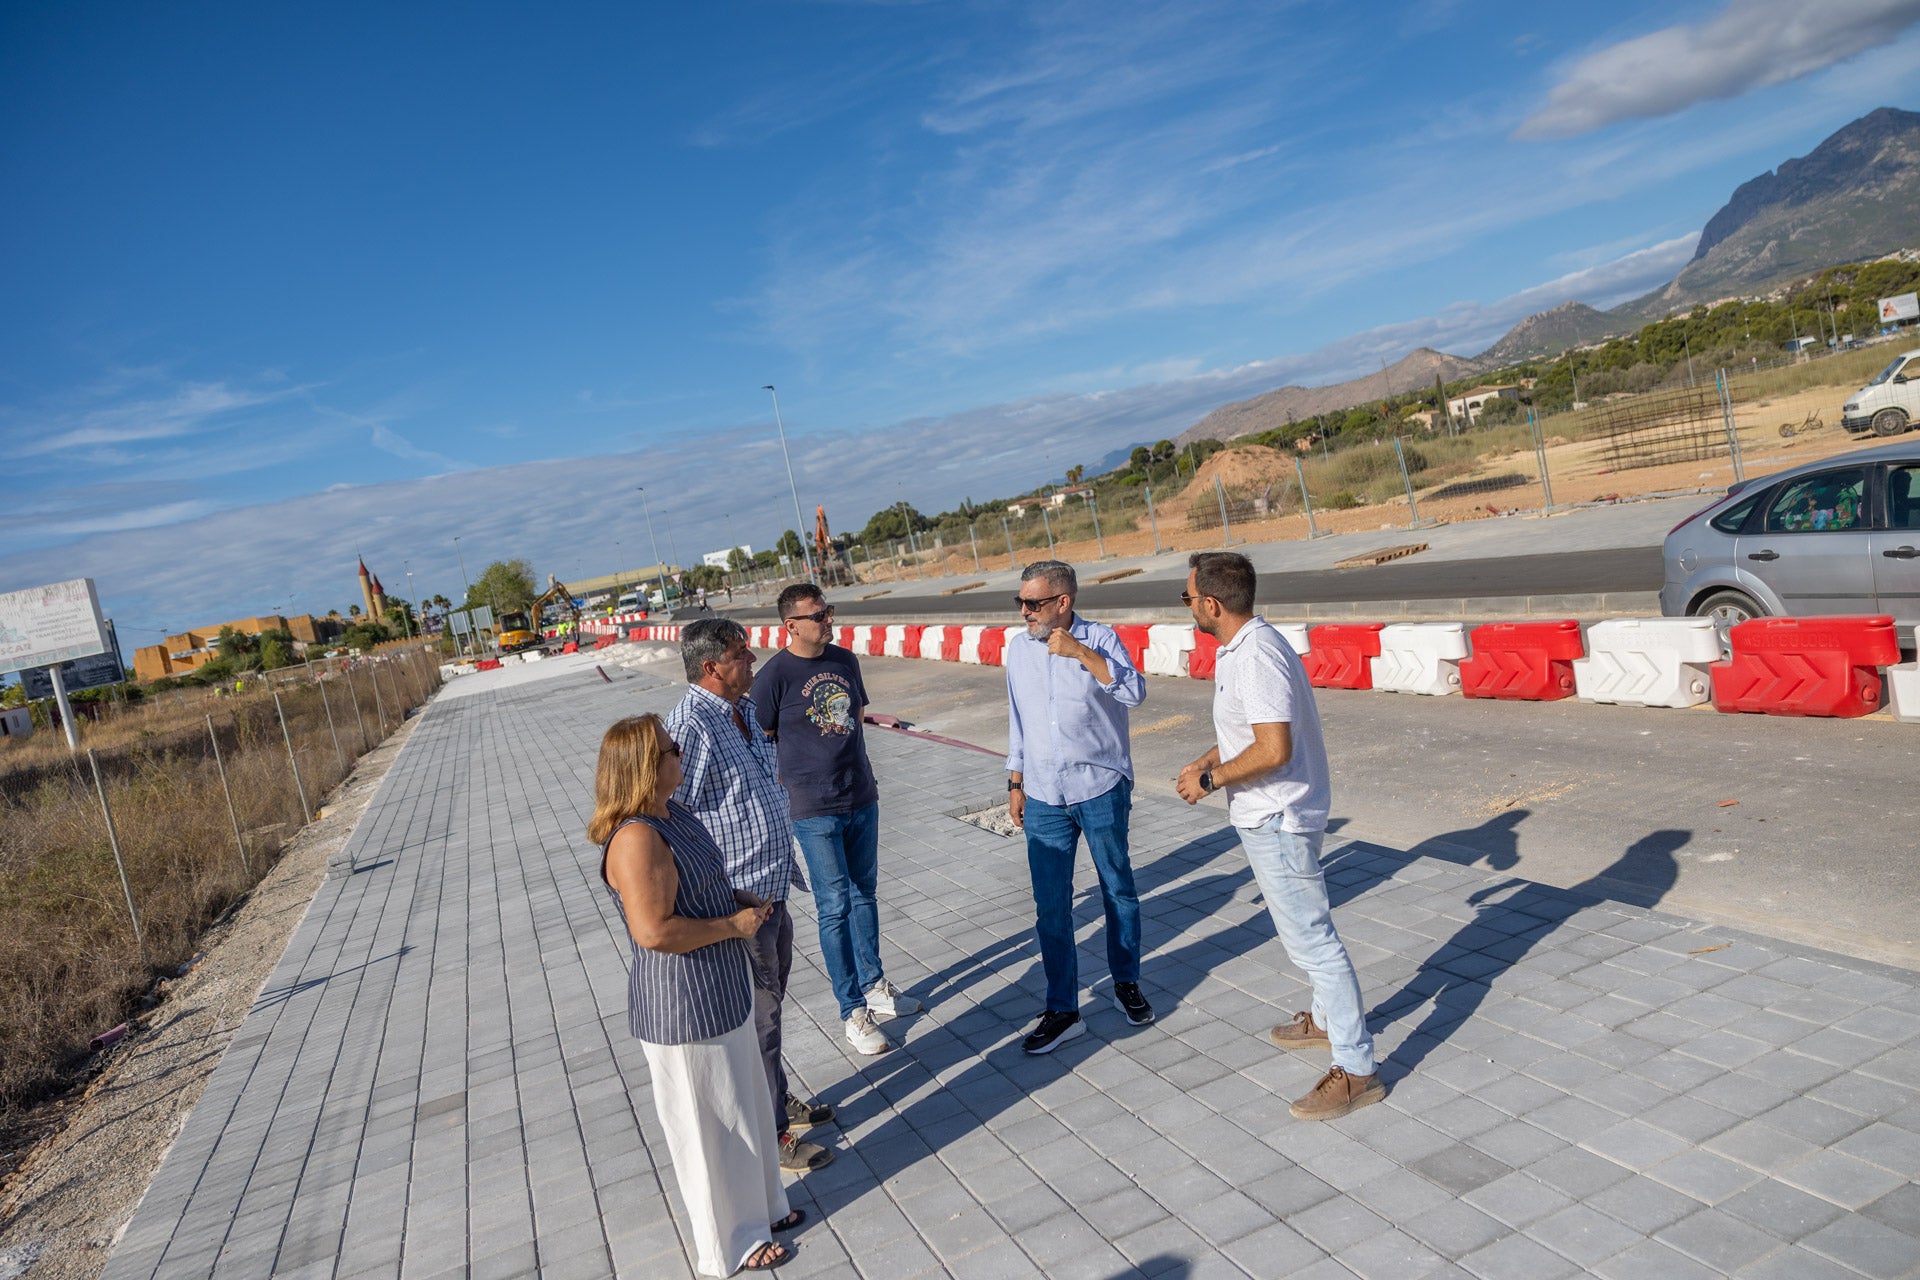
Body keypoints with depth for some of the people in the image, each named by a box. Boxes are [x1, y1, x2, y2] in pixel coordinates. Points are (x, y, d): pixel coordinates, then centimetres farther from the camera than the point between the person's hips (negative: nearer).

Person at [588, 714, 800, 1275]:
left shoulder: (674, 814, 4)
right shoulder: (637, 840, -28)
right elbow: (655, 931, -33)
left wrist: (740, 897, 3)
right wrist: (734, 925, -22)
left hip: (722, 989, 10)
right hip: (683, 1007, -10)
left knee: (745, 1106, 25)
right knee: (710, 1123, 10)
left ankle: (762, 1206, 46)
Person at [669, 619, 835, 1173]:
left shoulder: (743, 709, 8)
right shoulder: (690, 725, -22)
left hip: (772, 890, 9)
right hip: (738, 902, -9)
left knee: (770, 1004, 23)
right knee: (758, 1017, 4)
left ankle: (778, 1100, 41)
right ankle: (770, 1135, 19)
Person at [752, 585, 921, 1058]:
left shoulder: (845, 660, 6)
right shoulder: (773, 676, -12)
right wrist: (781, 799, -8)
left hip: (862, 800, 6)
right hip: (814, 810, -6)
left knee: (864, 894, 17)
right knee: (835, 907, 0)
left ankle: (873, 984, 34)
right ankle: (852, 1011, 12)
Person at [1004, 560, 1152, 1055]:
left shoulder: (1099, 639, -9)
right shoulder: (1017, 650, 4)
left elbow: (1134, 692, -24)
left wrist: (1081, 653, -28)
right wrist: (1016, 783, 13)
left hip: (1100, 790, -3)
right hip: (1043, 797, 3)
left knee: (1118, 890, 13)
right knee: (1050, 908, 5)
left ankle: (1126, 982, 35)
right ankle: (1062, 1010, 17)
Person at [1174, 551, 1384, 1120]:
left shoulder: (1258, 657, -26)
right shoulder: (1238, 648, 8)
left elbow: (1273, 749, -32)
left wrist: (1209, 781, -20)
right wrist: (1205, 762, 12)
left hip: (1277, 820, -11)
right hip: (1266, 817, 11)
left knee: (1311, 938, -3)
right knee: (1301, 928, 25)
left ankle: (1356, 1070, 8)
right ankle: (1327, 1019, 44)